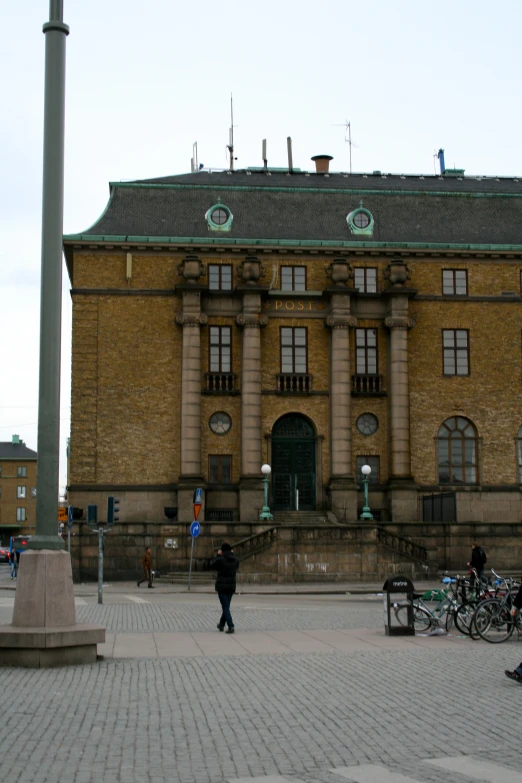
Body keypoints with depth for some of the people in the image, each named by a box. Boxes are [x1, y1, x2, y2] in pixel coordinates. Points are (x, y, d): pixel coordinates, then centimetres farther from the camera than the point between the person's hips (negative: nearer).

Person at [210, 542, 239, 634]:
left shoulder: (220, 559, -14)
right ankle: (221, 625, 33)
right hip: (231, 586, 5)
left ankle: (231, 626, -15)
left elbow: (212, 567, 2)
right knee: (226, 606, 19)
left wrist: (217, 555, 6)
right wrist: (232, 554, 15)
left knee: (225, 607, -4)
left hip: (221, 586, -5)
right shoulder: (235, 560, 0)